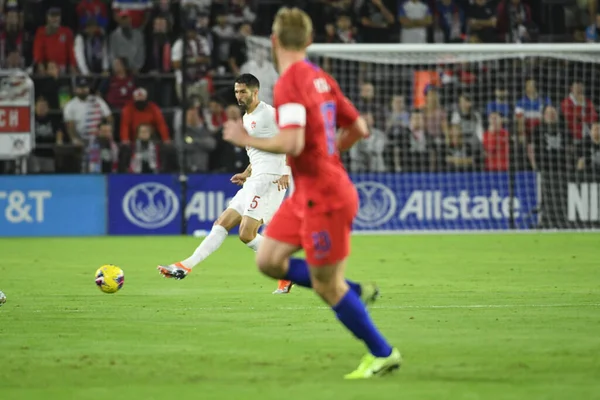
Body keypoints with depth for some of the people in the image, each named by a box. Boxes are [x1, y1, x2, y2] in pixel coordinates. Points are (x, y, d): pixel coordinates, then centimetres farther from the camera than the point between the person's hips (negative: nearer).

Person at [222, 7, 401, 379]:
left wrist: (247, 139, -14)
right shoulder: (321, 78, 8)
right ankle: (354, 291, 14)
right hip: (307, 193, 9)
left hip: (324, 195, -9)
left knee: (327, 286, 2)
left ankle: (383, 354, 12)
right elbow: (359, 128, 12)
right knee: (268, 260, 11)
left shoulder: (289, 82, -18)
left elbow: (292, 143, -29)